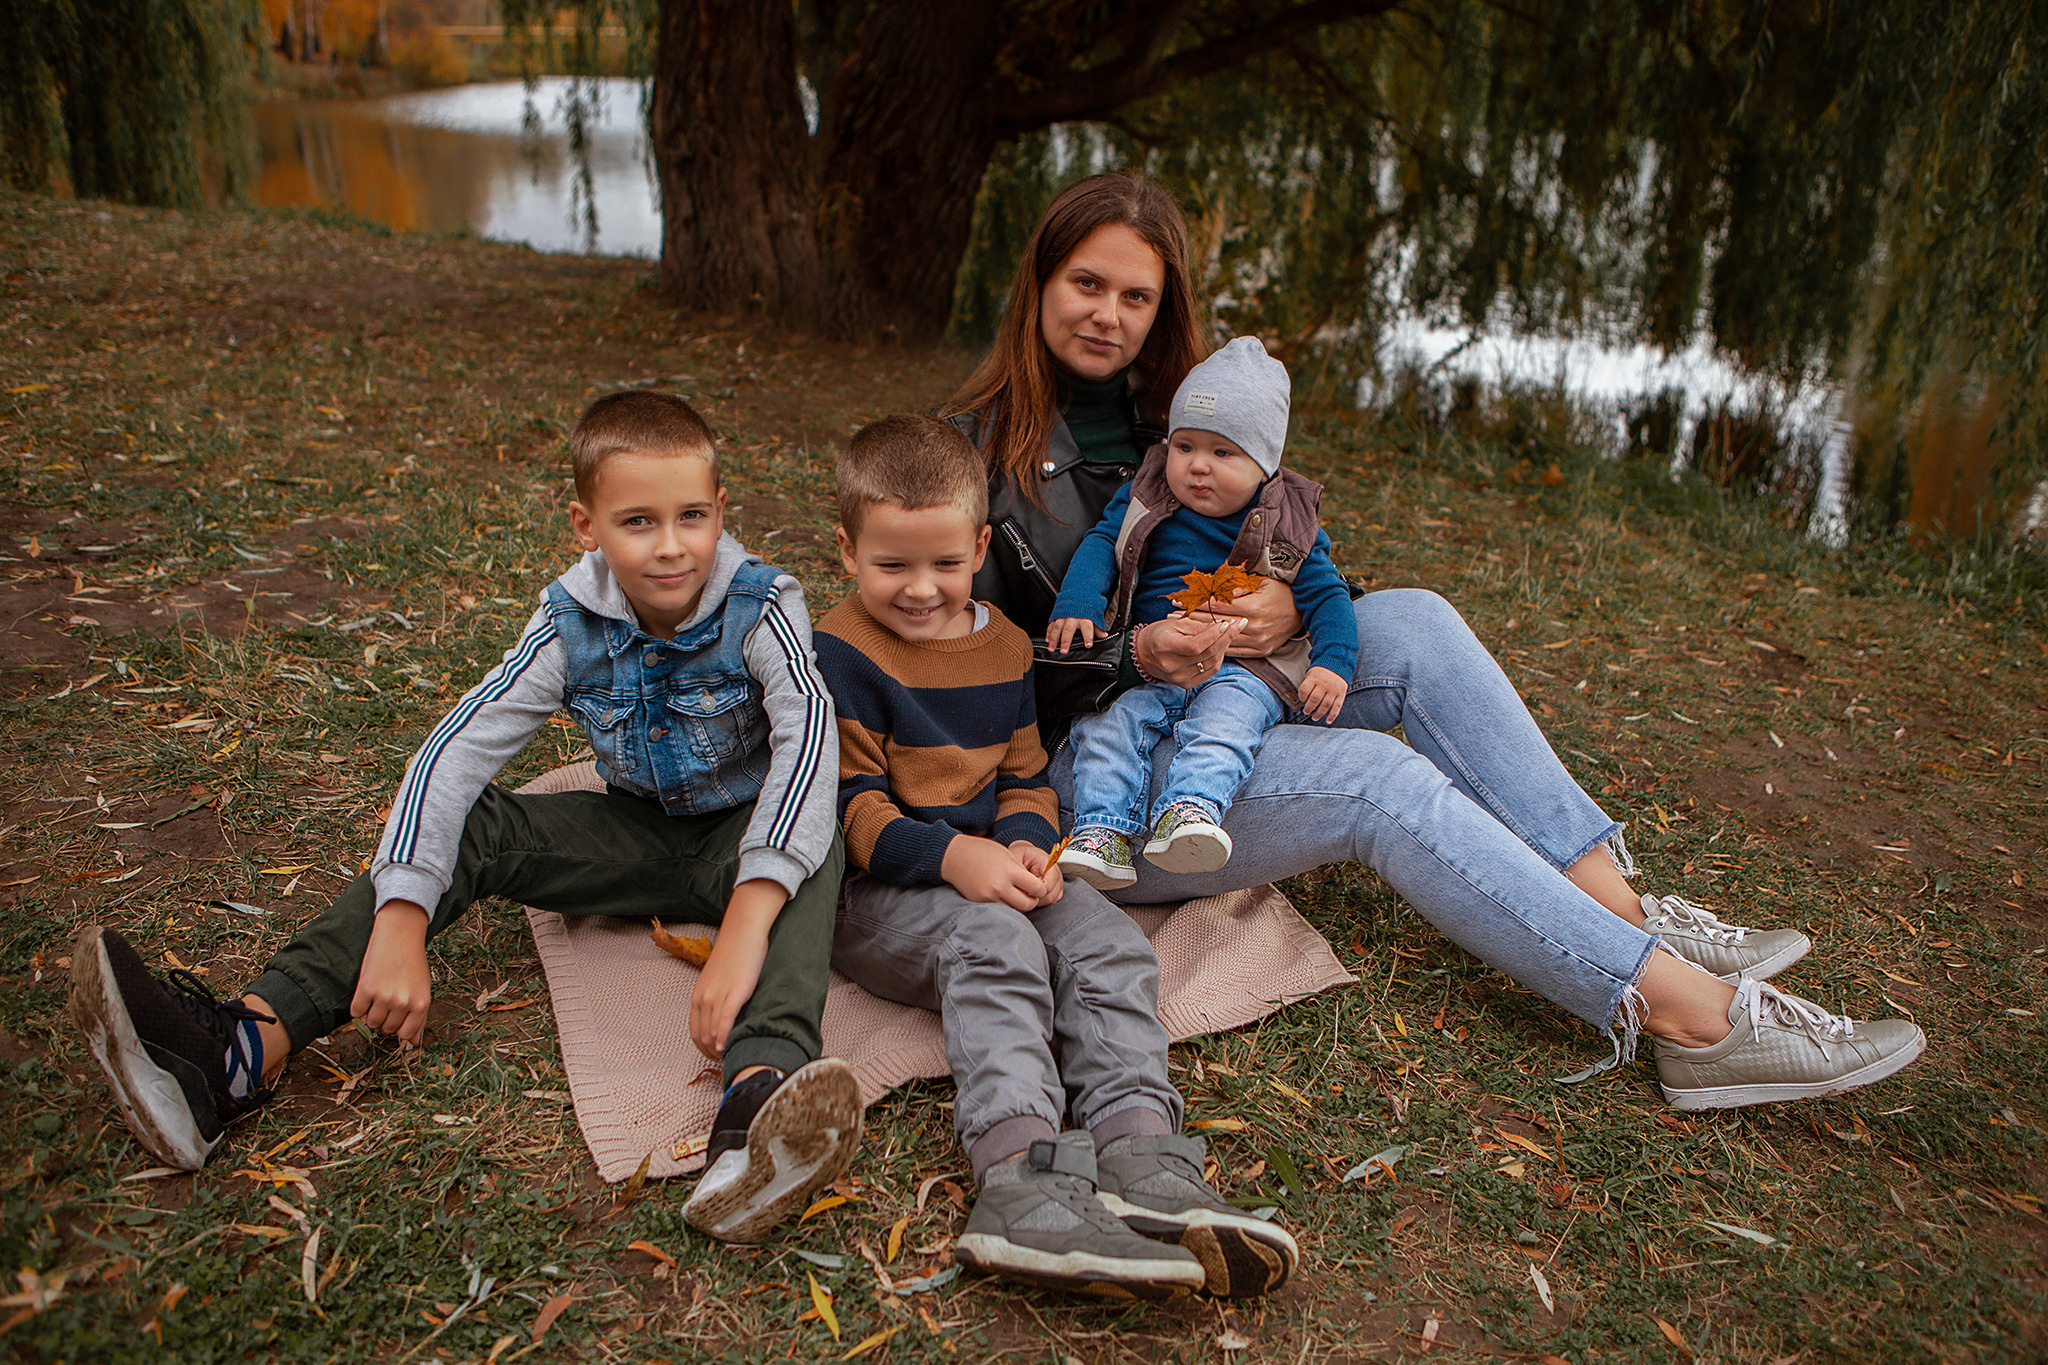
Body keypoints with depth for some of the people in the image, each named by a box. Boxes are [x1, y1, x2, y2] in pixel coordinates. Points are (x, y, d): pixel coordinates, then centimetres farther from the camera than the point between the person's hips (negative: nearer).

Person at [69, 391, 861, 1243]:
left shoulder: (760, 608, -22)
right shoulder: (571, 626, -12)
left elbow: (808, 738, -38)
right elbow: (452, 755, -16)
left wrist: (745, 929, -51)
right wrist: (401, 921, -31)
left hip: (741, 837, -3)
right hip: (637, 831, 4)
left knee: (816, 847, -37)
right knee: (474, 828, -16)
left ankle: (759, 1097, -64)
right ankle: (244, 1052, -26)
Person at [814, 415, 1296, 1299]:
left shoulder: (1003, 645, 14)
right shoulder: (842, 655, -6)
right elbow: (850, 804, -11)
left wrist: (1026, 846, -7)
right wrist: (954, 857, -26)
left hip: (988, 866, 6)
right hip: (875, 891, -6)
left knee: (1109, 943, -18)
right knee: (994, 945, -35)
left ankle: (1138, 1154, -33)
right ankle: (1018, 1173, -50)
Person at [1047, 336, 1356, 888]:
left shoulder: (1286, 526, 5)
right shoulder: (1145, 501, 10)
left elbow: (1325, 594, 6)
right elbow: (1100, 543, 8)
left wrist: (1333, 664, -11)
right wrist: (1077, 605, -11)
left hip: (1244, 671, -2)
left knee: (1222, 720, -34)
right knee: (1106, 722, -24)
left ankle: (1192, 809, -51)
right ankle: (1101, 831, -27)